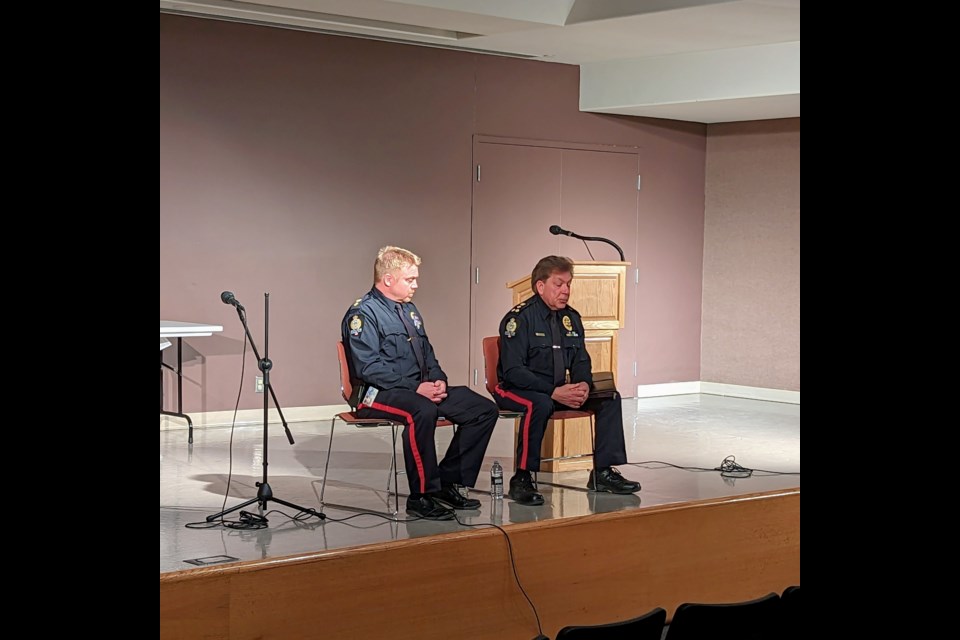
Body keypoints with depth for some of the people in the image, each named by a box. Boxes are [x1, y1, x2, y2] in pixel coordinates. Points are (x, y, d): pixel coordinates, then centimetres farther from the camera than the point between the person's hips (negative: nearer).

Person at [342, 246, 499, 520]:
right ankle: (422, 496, -28)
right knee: (423, 412, -40)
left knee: (484, 409, -4)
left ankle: (448, 482, 0)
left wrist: (438, 380, 2)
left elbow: (427, 354, 24)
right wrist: (415, 388, -22)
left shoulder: (409, 310, 19)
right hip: (378, 394, -9)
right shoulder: (363, 314, -9)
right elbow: (369, 368, -18)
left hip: (421, 389, 9)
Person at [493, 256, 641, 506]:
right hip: (516, 390, -7)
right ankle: (521, 479, -28)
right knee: (540, 404, -39)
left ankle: (603, 472, -3)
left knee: (609, 398, -7)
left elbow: (581, 361, 12)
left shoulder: (570, 317, 7)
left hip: (559, 390, 7)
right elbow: (513, 371, -21)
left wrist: (584, 385, -13)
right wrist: (554, 392, -29)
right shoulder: (519, 318, -15)